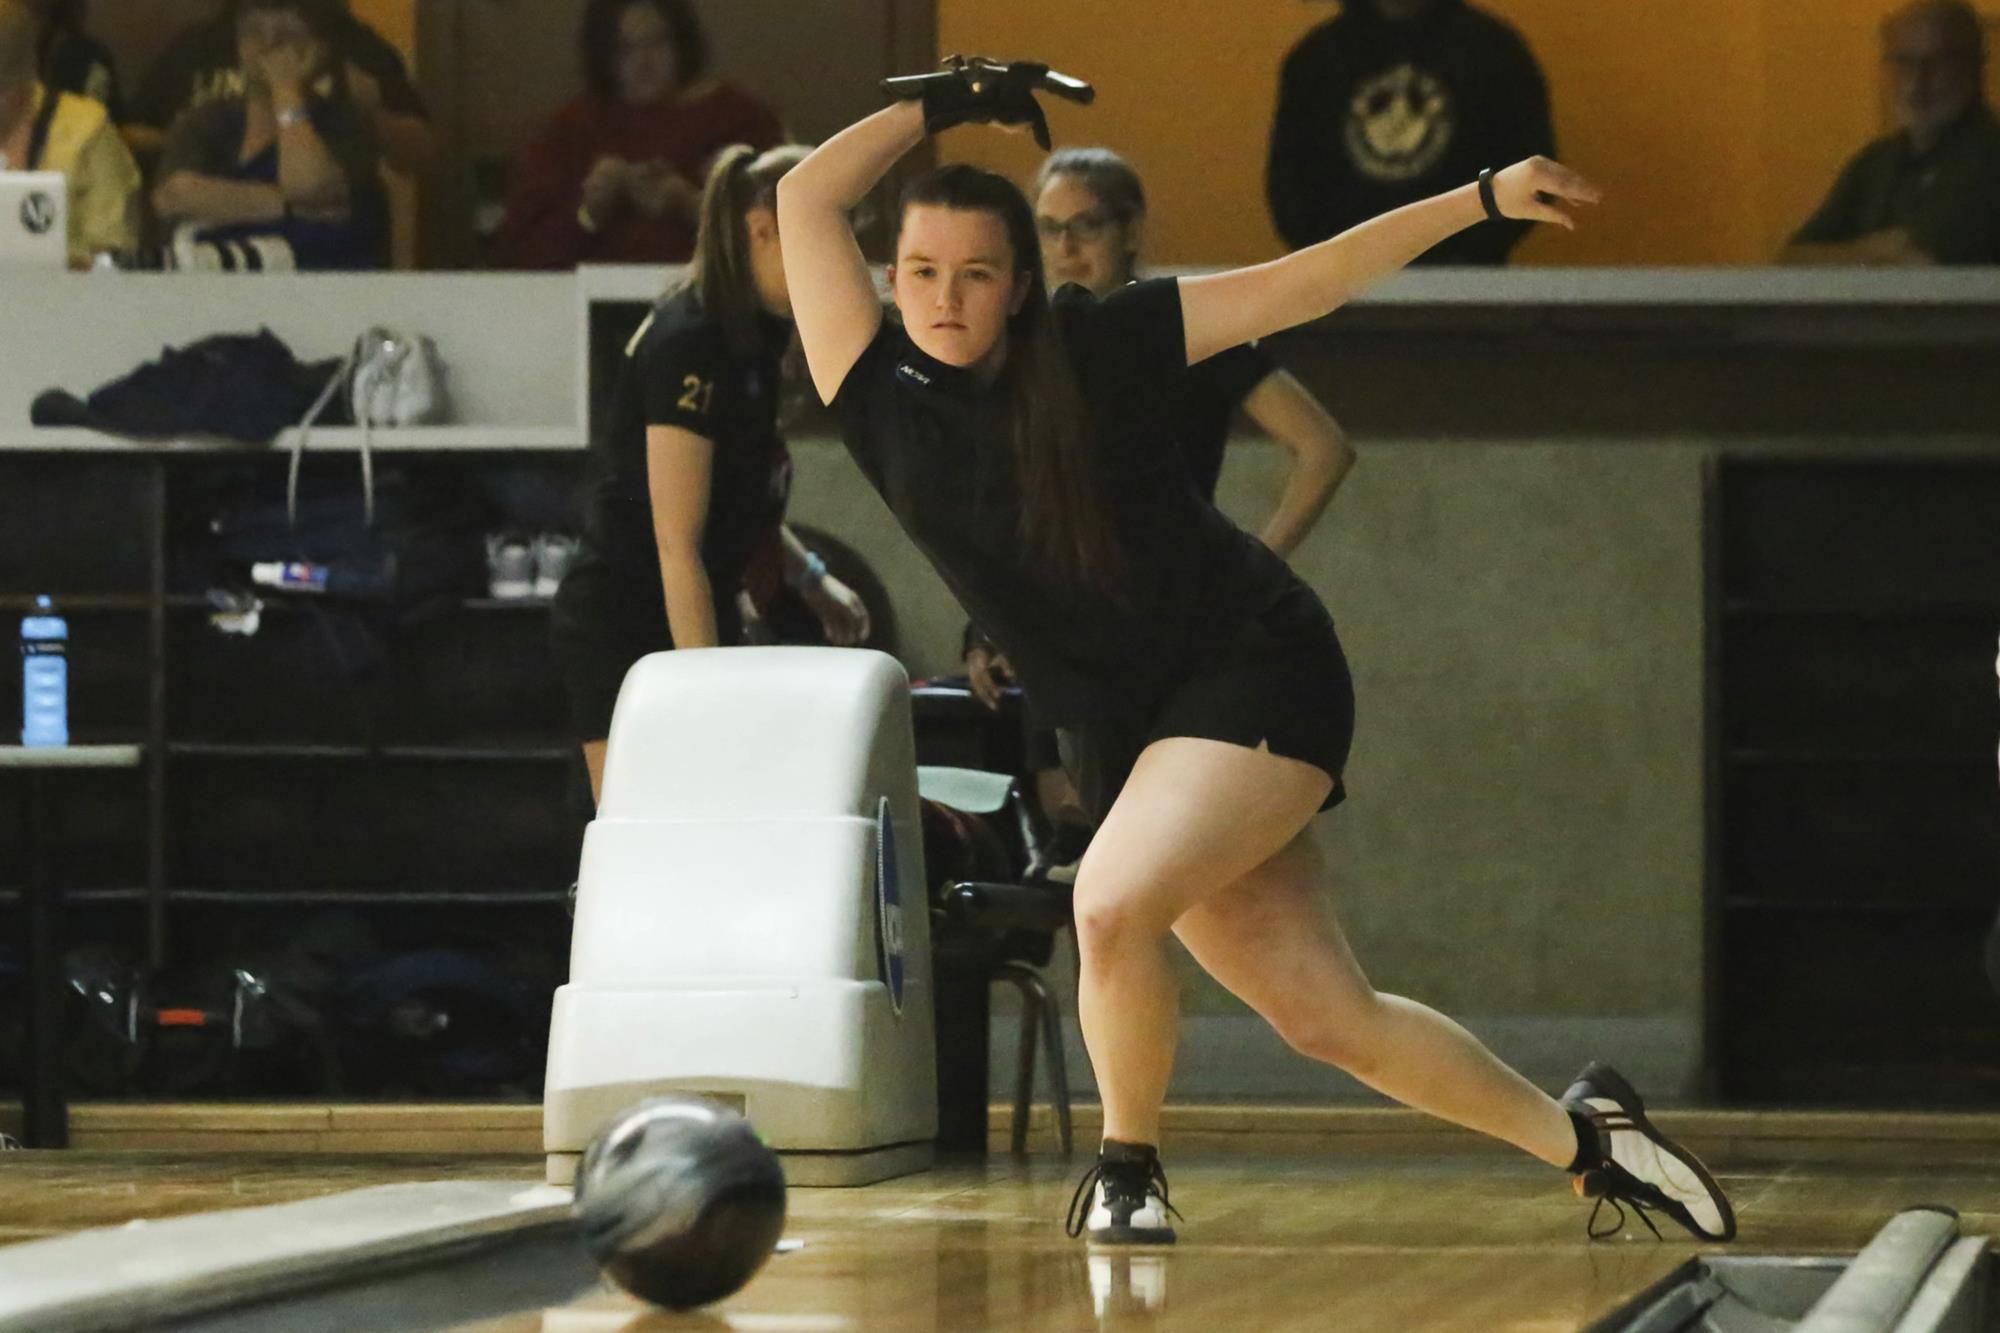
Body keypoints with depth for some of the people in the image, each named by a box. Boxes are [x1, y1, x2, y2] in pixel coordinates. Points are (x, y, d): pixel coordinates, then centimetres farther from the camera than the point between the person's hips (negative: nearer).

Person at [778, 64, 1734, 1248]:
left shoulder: (1096, 346, -5)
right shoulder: (884, 397, 0)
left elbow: (1301, 284, -1)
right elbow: (807, 200, -2)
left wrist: (1483, 200, -2)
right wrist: (948, 103, 3)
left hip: (1254, 671, -4)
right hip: (1122, 736, 4)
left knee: (1114, 905, -26)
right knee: (1327, 1016, 1)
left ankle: (1129, 1166, -2)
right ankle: (1580, 1134, 18)